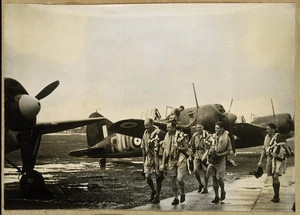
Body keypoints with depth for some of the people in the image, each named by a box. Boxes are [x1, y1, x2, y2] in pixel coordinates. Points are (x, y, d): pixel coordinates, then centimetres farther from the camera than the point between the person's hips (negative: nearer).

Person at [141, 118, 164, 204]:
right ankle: (153, 191, 22)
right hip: (149, 157, 5)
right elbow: (143, 148, 15)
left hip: (158, 157, -5)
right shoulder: (145, 134, 7)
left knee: (158, 177, 4)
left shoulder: (158, 133, -14)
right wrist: (144, 160, 15)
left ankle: (157, 196, 13)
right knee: (147, 176, -3)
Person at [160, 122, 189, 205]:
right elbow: (165, 150, 11)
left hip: (180, 160, -5)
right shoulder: (167, 136, 7)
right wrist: (163, 163, 8)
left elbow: (186, 148, -2)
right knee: (172, 181, 4)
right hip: (171, 160, 5)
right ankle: (176, 198, 15)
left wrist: (178, 148, -19)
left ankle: (182, 193, 14)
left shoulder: (181, 135, -8)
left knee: (179, 179, -13)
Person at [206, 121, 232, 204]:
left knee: (219, 178, -6)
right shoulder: (214, 136, 8)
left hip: (221, 160, -5)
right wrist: (210, 151, 2)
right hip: (212, 159, 5)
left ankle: (223, 191, 22)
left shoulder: (226, 138, -8)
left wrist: (219, 155, -18)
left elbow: (229, 151, -7)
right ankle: (216, 196, 12)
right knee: (214, 178, 4)